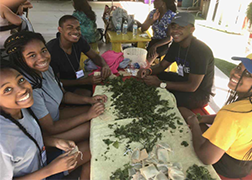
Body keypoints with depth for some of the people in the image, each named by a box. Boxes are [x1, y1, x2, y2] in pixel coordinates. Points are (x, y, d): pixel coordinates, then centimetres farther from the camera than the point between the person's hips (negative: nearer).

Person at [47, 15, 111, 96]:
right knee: (87, 94, -26)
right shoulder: (51, 50, -27)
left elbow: (95, 56, 3)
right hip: (62, 86, -5)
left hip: (76, 78, 6)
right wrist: (85, 81, -28)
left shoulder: (79, 41, -11)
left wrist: (105, 65, -22)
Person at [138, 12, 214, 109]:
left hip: (199, 94, -8)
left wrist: (160, 83, -28)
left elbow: (192, 87, -28)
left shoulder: (201, 51, -28)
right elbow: (161, 65, 5)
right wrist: (148, 70, -18)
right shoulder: (176, 44, -2)